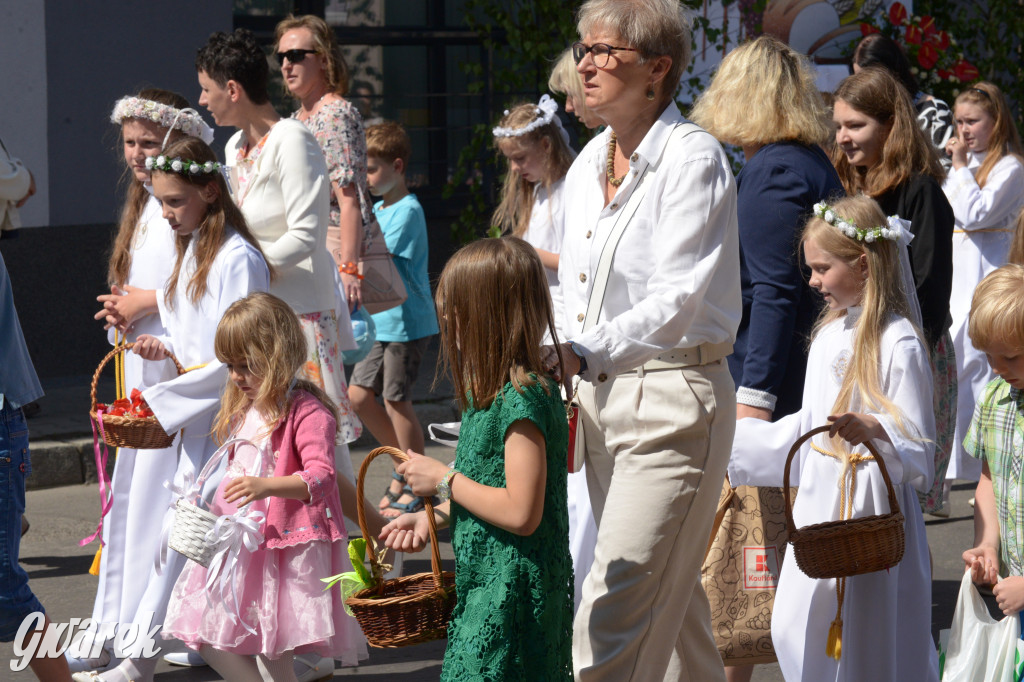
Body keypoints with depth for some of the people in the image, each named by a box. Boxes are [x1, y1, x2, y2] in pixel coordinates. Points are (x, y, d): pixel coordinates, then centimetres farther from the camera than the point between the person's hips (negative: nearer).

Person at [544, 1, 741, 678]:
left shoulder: (694, 158, -13)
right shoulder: (589, 163, 11)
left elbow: (677, 300, -23)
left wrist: (583, 354, -34)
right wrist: (554, 357, 4)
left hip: (672, 396, -8)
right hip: (601, 393, 8)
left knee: (616, 619, -12)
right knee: (670, 597, 17)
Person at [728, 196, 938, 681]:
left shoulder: (898, 343, -14)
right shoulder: (828, 335, 12)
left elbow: (918, 446, -16)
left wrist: (872, 430, -34)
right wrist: (731, 441, 23)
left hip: (872, 514, -8)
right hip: (819, 507, 8)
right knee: (796, 633, 7)